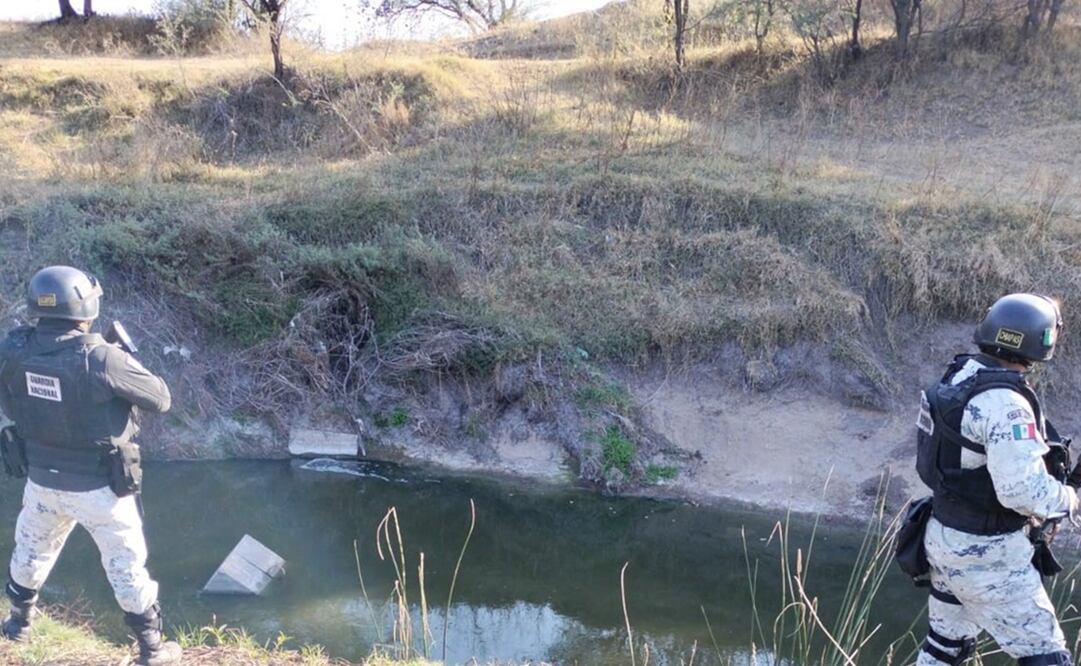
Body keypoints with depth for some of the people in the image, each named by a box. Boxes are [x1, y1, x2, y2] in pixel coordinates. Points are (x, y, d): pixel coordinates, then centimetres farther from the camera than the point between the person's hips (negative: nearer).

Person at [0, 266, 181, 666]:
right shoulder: (101, 358, -28)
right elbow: (160, 400, -16)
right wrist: (122, 364, -2)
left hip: (43, 479, 5)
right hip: (99, 487, -4)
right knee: (126, 567, 12)